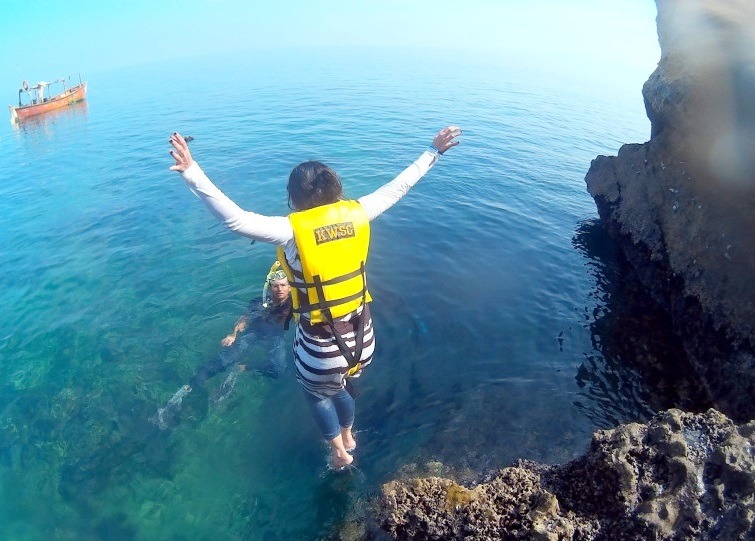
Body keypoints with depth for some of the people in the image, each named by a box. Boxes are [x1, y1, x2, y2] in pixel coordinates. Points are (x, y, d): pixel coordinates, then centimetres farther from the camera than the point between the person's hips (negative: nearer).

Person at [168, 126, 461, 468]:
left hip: (322, 347, -4)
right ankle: (348, 438, 60)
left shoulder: (291, 230, -20)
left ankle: (340, 452, 48)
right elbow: (399, 186, 4)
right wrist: (433, 151, 17)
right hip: (362, 337, 5)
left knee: (317, 392, 31)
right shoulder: (356, 213, -7)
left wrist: (192, 172, -31)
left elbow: (235, 219, -31)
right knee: (338, 387, 36)